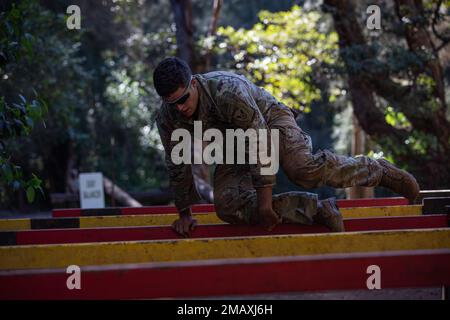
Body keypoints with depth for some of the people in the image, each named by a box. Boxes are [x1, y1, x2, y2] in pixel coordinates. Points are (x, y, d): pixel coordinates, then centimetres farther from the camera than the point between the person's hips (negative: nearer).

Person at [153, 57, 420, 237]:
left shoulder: (228, 91, -37)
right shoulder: (167, 119, -18)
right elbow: (178, 166, -3)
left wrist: (264, 200, -32)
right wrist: (185, 213, 2)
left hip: (269, 120, -6)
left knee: (303, 167, -34)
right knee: (227, 206, -20)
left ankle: (379, 171, -11)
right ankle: (316, 209, -19)